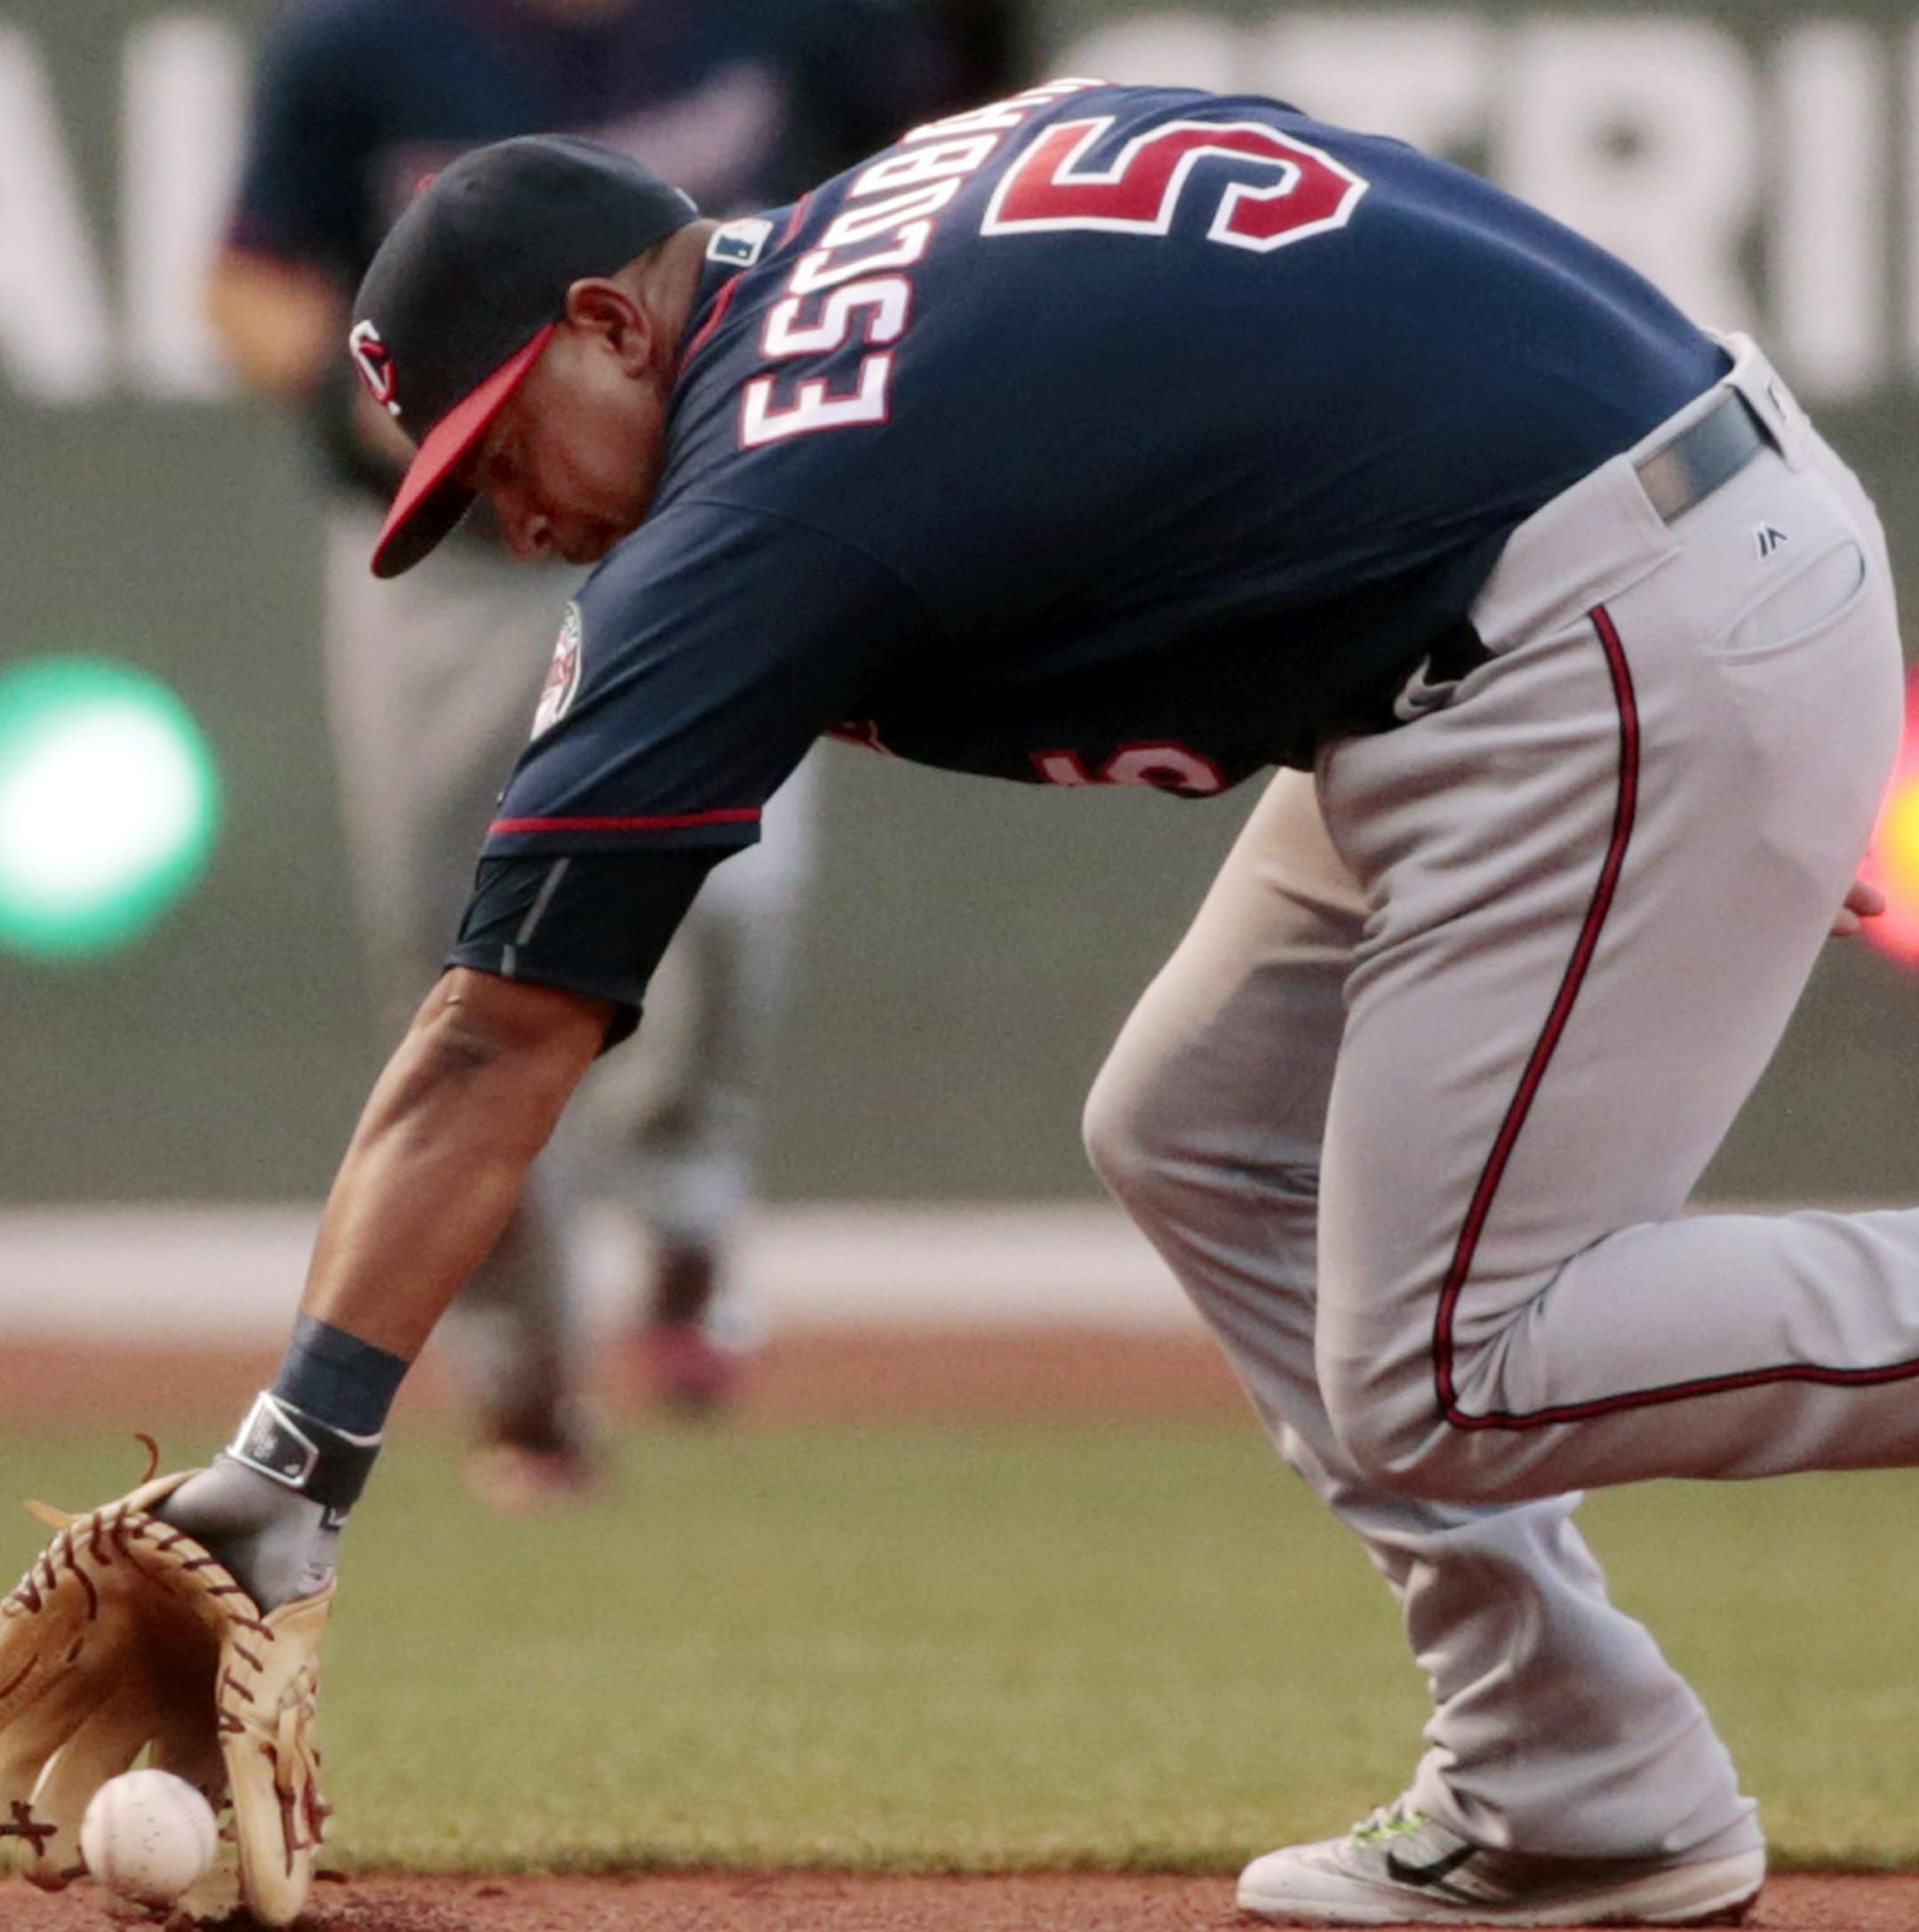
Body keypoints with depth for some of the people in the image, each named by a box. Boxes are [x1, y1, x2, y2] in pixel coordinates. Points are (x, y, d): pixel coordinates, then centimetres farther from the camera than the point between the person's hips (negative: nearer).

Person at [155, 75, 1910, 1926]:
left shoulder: (758, 522, -9)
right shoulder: (893, 211, 15)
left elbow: (495, 1048, -12)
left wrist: (287, 1461, -12)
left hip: (1620, 654, -10)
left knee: (1440, 1391, -8)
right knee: (1195, 1141, 17)